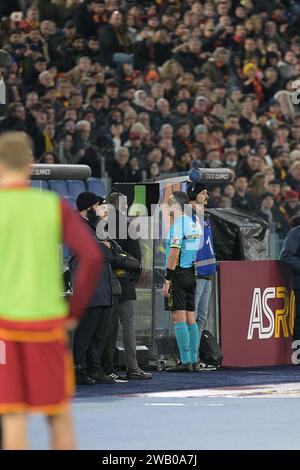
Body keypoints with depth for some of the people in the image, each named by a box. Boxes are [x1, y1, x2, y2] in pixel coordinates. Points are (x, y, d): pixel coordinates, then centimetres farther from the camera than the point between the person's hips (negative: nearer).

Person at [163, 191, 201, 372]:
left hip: (178, 273, -8)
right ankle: (194, 360, 9)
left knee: (179, 318, -8)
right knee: (191, 318, 9)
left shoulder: (178, 224, -12)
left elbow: (174, 253, -17)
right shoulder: (195, 221, 12)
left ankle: (185, 362, -11)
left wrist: (167, 279, -16)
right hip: (191, 273, 8)